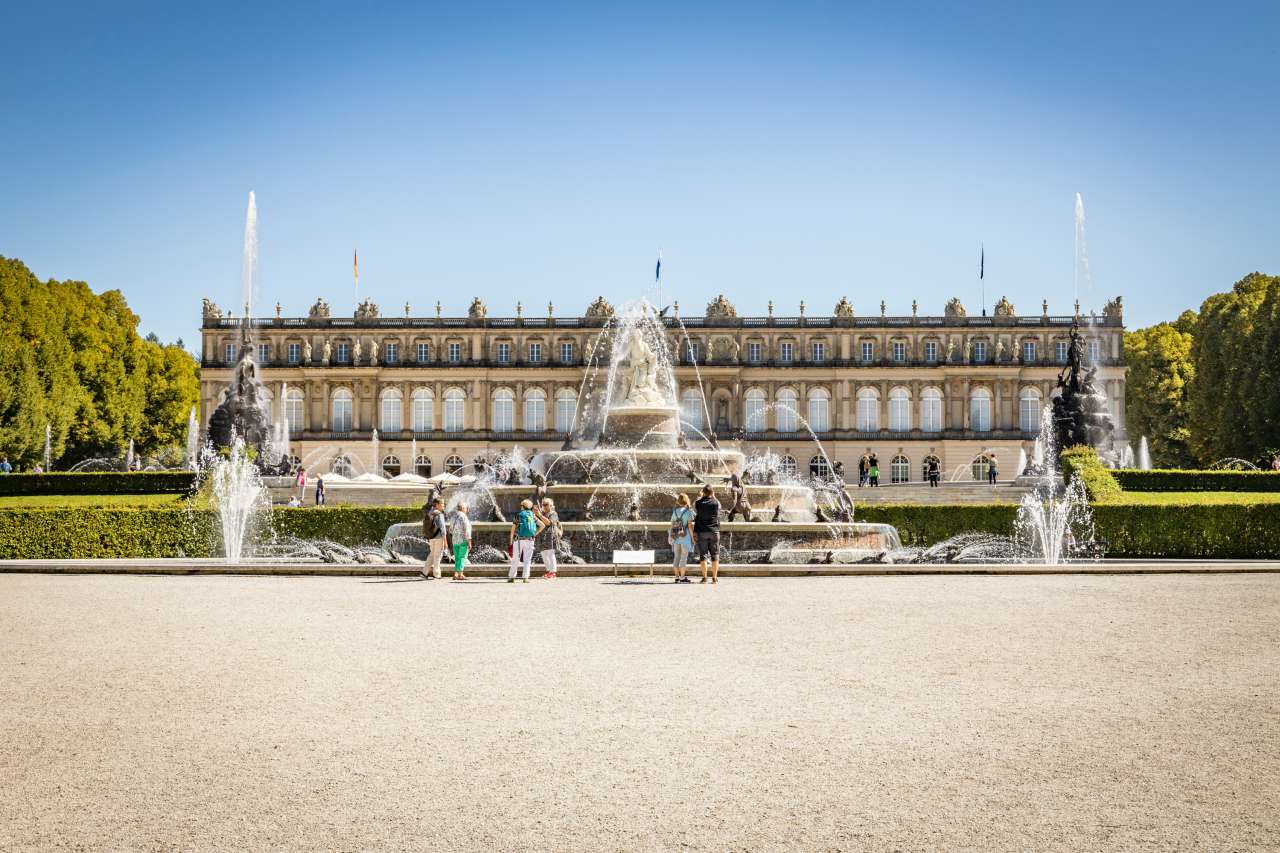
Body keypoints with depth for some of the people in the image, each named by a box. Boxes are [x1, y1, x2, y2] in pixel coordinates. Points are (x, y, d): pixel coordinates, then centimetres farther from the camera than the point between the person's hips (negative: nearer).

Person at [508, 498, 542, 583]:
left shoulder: (518, 515, -1)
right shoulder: (533, 516, 7)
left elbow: (513, 529, -3)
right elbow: (542, 526, 6)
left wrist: (511, 541, 2)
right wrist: (535, 534, 11)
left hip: (519, 540, -2)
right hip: (530, 540, 2)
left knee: (515, 560, 5)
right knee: (527, 560, 6)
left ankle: (511, 577, 5)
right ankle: (526, 578, -3)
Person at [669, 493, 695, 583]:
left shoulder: (675, 511, 7)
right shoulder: (688, 512, -7)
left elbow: (672, 525, 7)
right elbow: (690, 525, -11)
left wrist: (670, 537, 12)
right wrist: (692, 537, -5)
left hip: (676, 536, 5)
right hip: (685, 536, -5)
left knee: (676, 557, 8)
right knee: (684, 558, -2)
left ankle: (677, 577, 10)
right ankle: (682, 578, -4)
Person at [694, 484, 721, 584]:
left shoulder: (698, 503, -4)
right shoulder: (716, 503, -2)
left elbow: (694, 509, 14)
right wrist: (713, 497, 21)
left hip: (701, 532, 0)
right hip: (714, 532, 0)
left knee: (703, 555, 2)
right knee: (715, 556, 5)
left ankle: (704, 578, -1)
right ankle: (714, 578, 3)